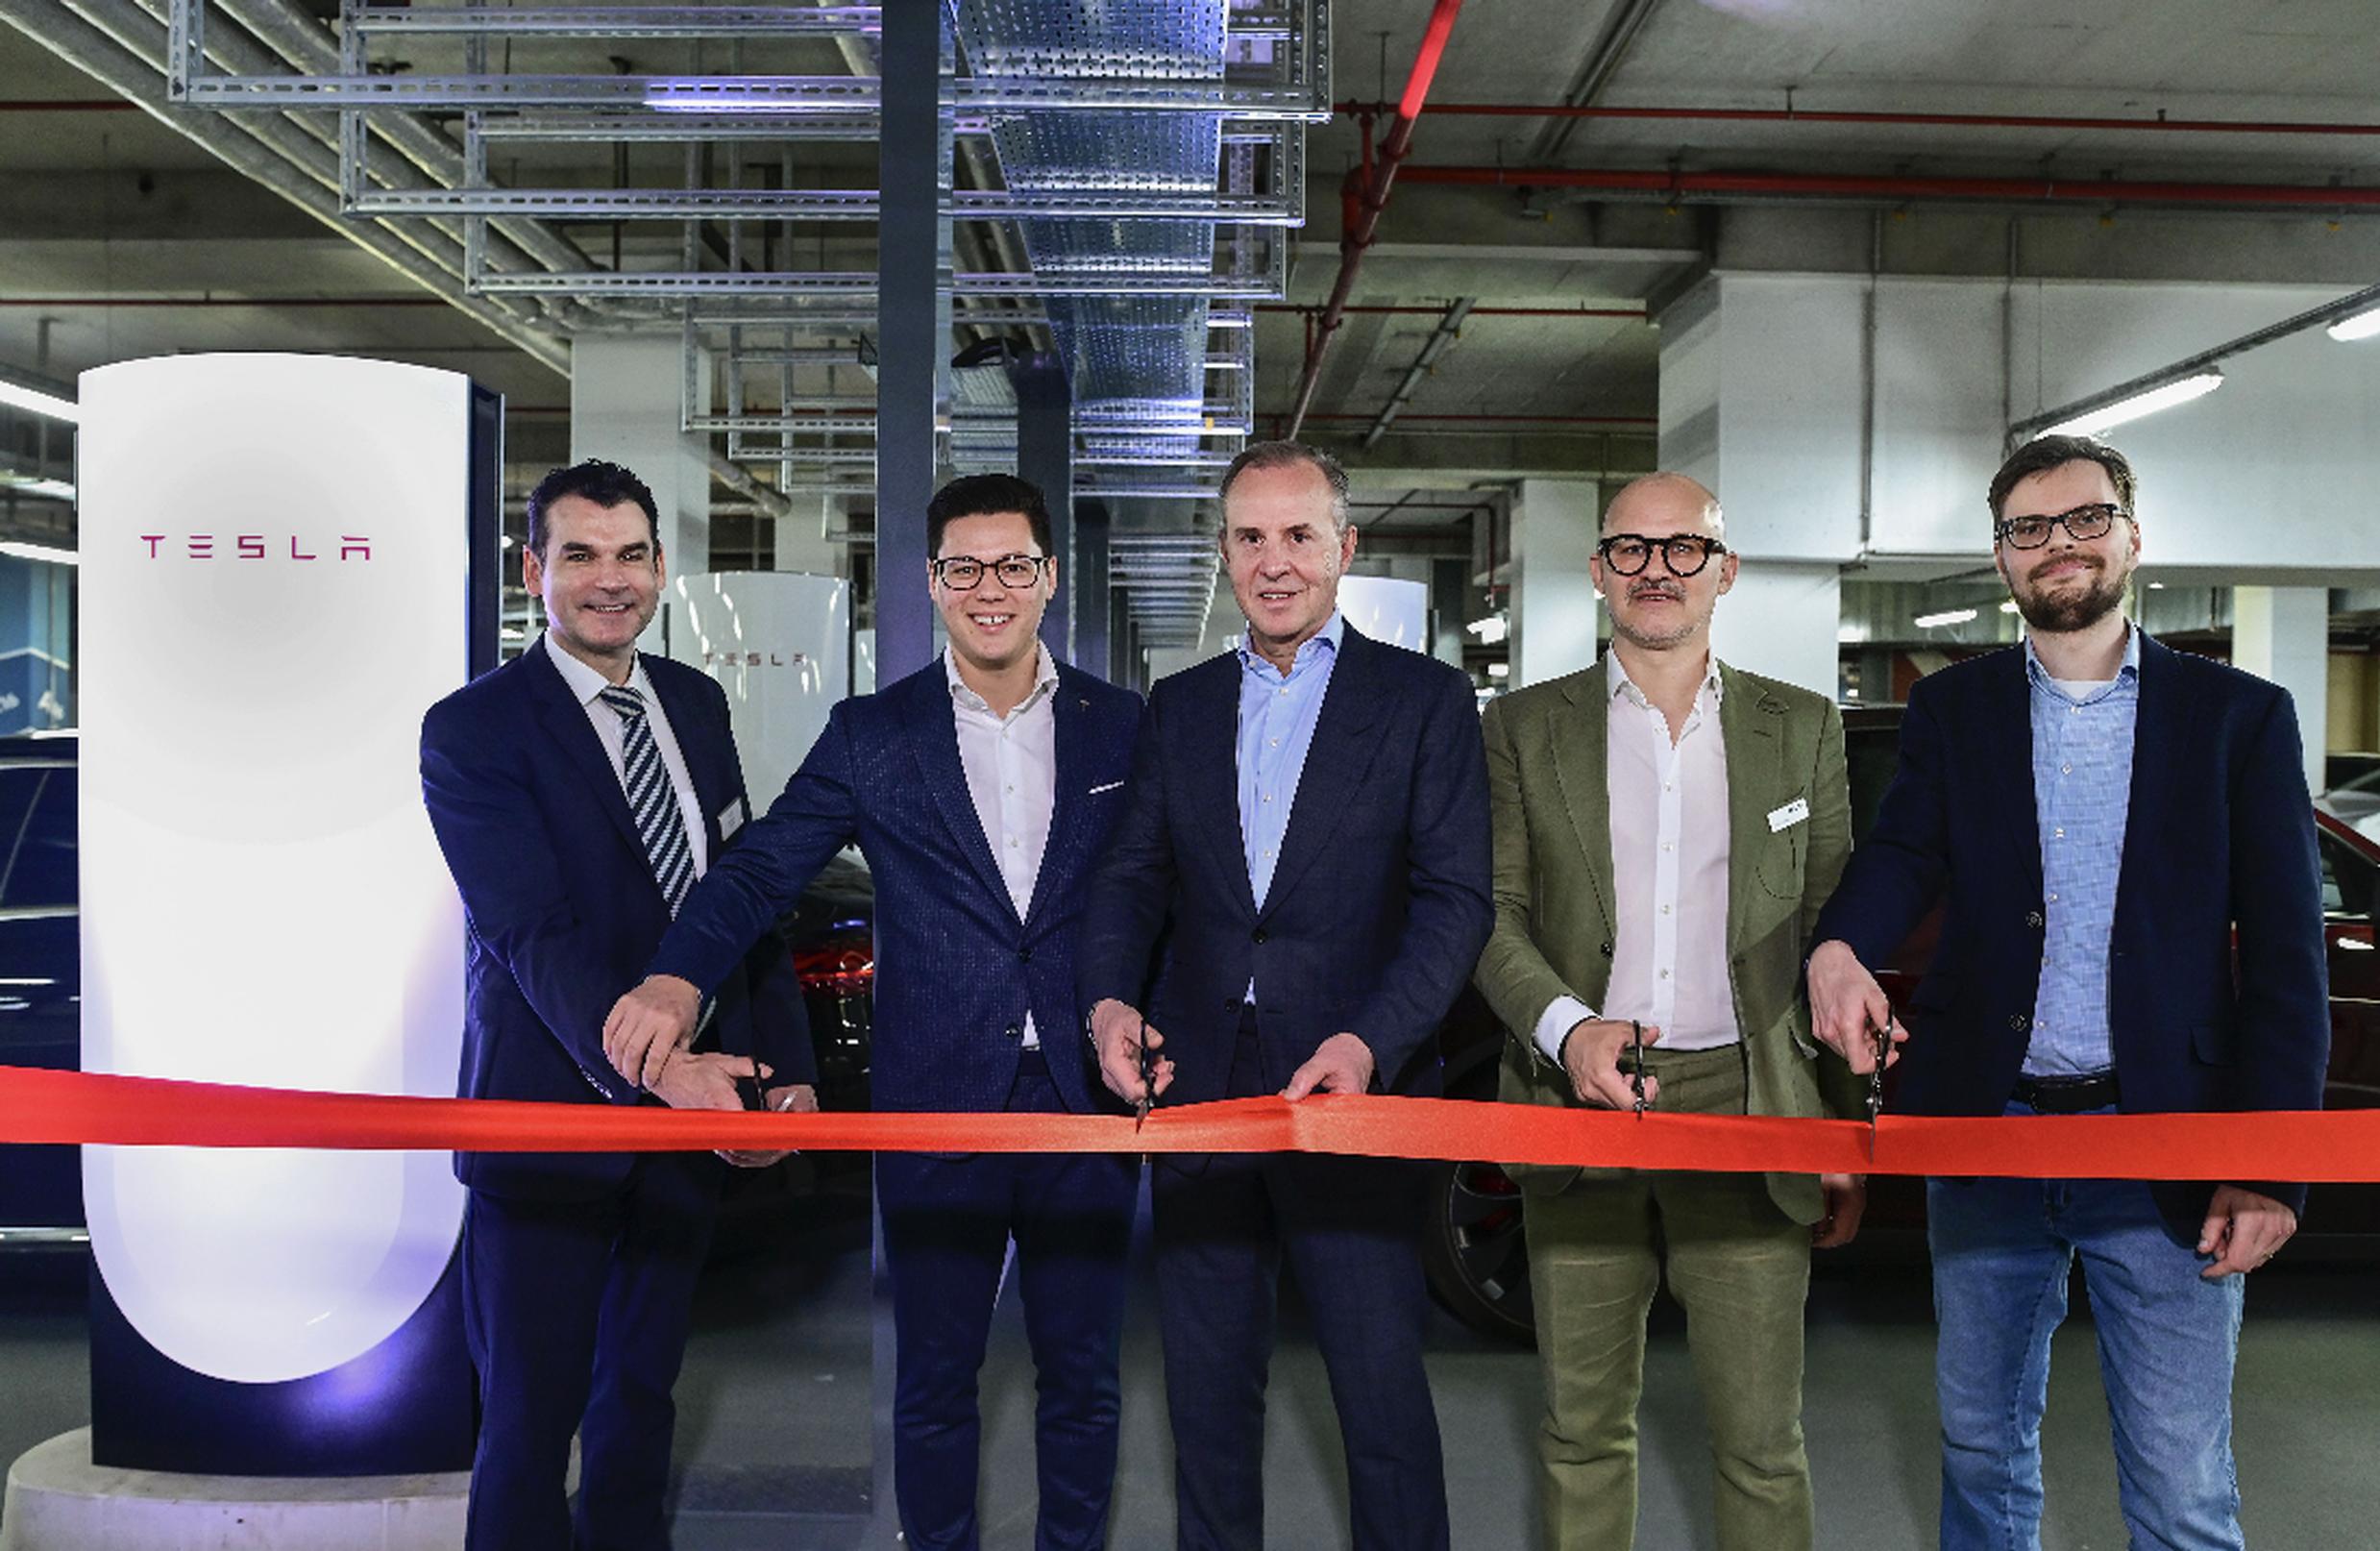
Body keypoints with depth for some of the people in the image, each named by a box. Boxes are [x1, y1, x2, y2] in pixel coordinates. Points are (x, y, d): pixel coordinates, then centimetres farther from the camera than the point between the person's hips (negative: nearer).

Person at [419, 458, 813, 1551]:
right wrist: (650, 1068, -35)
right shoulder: (471, 730, -11)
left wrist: (786, 1059, 2)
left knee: (642, 1391, 21)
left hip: (693, 1098, 6)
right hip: (555, 1120, -5)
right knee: (530, 1418, 6)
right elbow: (535, 935, -21)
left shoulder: (696, 703, 8)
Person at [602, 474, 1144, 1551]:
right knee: (933, 1379, 12)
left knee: (1082, 1372, 13)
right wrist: (678, 979, -22)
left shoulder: (1121, 725, 4)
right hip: (935, 1106, 0)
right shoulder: (871, 737, 2)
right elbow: (760, 869, -5)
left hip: (1083, 1096, 1)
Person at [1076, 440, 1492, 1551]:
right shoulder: (1178, 707, 13)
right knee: (1206, 1386, 15)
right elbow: (1133, 873, 11)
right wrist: (1109, 999, -8)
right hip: (1197, 1086, 4)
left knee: (1382, 1389, 3)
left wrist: (1367, 1043, -21)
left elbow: (1456, 897, -6)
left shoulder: (1425, 699, 0)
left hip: (1354, 1089, -3)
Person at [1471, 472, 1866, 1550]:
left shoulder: (1803, 728, 9)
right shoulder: (1525, 727, 6)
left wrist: (1849, 1134, 6)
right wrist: (1568, 1028, -16)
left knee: (1762, 1443, 4)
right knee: (1584, 1429, 11)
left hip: (1749, 1109, 0)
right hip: (1581, 1104, 0)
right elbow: (1494, 915, 2)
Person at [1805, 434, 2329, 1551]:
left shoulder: (2241, 716, 3)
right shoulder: (1950, 711, 7)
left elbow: (2285, 955, 0)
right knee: (1981, 1447, 17)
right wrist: (1839, 949, -31)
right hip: (1984, 1134, 2)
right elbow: (1901, 858, -8)